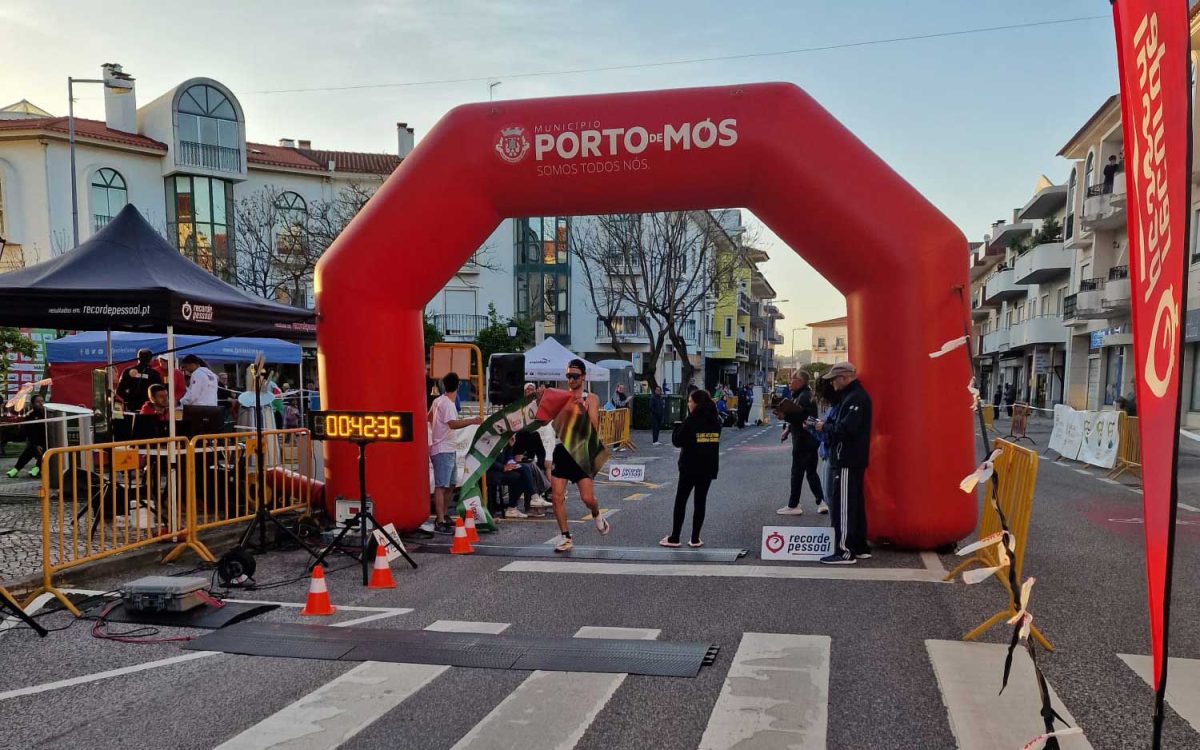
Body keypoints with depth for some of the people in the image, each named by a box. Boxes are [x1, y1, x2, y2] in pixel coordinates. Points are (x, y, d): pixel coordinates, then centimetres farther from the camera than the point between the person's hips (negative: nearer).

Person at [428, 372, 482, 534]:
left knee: (450, 485, 18)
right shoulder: (447, 403, -16)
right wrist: (472, 421, -36)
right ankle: (440, 523, -15)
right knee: (441, 486, -12)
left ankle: (443, 515, 28)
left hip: (449, 450, 10)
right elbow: (453, 424, -31)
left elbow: (428, 417, 31)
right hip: (443, 450, -10)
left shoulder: (438, 401, 13)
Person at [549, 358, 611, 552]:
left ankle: (597, 516, 29)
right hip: (562, 451, 3)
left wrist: (583, 410, -20)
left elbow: (594, 430, -9)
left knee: (588, 498, -6)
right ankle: (565, 537, 11)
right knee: (557, 497, -2)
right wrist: (566, 408, -13)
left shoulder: (591, 399, -1)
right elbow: (556, 429, 0)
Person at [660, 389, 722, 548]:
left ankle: (674, 538, 7)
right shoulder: (716, 421, 5)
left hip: (690, 467, -5)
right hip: (709, 467, 5)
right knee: (700, 502, 9)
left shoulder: (690, 421, -14)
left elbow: (676, 441, -12)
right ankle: (695, 539, 10)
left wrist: (678, 426, 4)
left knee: (680, 501, 5)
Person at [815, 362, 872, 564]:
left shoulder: (856, 398, -16)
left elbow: (846, 429, -24)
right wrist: (827, 424, 5)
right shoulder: (851, 396, 17)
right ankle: (860, 548, 23)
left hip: (848, 461, -11)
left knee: (842, 505, -8)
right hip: (852, 460, 11)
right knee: (855, 504, 16)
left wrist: (825, 427, -10)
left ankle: (845, 551, -6)